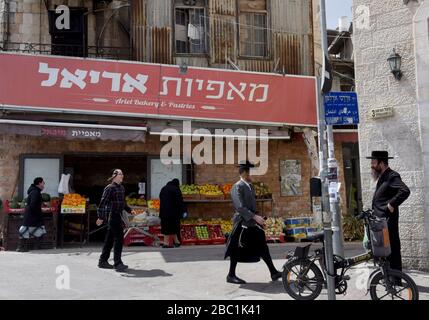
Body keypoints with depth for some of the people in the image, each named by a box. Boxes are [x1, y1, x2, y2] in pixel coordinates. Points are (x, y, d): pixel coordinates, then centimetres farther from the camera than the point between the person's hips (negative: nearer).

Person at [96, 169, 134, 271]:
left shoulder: (121, 188, 15)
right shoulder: (109, 188, -11)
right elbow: (103, 202, -14)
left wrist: (130, 210, 13)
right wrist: (100, 217, -18)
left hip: (118, 216, 9)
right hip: (112, 215, -9)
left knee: (110, 239, 13)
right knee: (119, 238, -11)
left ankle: (103, 261, 22)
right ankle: (117, 263, -7)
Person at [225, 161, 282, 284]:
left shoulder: (250, 186, 12)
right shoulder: (237, 187, -15)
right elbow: (240, 207, -24)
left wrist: (257, 217, 17)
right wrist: (255, 217, -28)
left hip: (252, 223, 8)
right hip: (242, 223, -8)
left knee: (262, 246, 10)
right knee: (238, 250, 1)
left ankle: (273, 272, 17)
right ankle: (231, 275, 14)